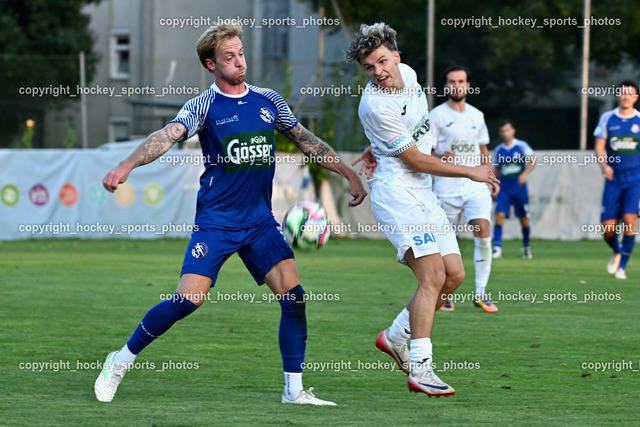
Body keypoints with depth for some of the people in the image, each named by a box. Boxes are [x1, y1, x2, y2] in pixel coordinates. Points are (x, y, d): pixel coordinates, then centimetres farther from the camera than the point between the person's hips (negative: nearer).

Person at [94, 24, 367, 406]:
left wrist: (349, 174, 20)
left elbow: (307, 141, 20)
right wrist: (127, 165, -38)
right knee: (188, 300, -13)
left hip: (260, 221, 4)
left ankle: (294, 390, 2)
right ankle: (122, 360, 6)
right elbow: (167, 137, -21)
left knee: (294, 295, -8)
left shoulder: (269, 101, 9)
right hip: (216, 221, -4)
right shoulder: (204, 106, -6)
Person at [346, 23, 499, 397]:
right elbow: (416, 160, -15)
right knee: (433, 274, -19)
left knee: (455, 274, 4)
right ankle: (420, 369, -21)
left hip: (423, 194, 8)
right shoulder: (375, 106, -20)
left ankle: (396, 336, 19)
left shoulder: (408, 74, 4)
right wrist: (470, 172, -7)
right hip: (396, 193, -8)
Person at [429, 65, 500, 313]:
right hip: (446, 187, -3)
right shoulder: (437, 115, -2)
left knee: (483, 235, -13)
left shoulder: (477, 115, 13)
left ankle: (481, 293, -8)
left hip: (475, 186, 3)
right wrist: (442, 157, -24)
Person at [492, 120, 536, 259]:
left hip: (519, 188, -2)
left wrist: (525, 174, -32)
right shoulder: (498, 150, 9)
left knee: (524, 219, 4)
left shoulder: (521, 146, -3)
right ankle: (497, 249, -18)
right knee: (499, 215, -14)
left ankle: (526, 248, 23)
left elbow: (532, 161, -15)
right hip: (504, 188, 2)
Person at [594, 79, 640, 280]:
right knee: (608, 226, -3)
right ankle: (617, 252, 31)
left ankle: (622, 266, -5)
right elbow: (599, 147, 5)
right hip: (614, 179, 1)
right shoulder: (607, 118, 5)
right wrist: (604, 165, -13)